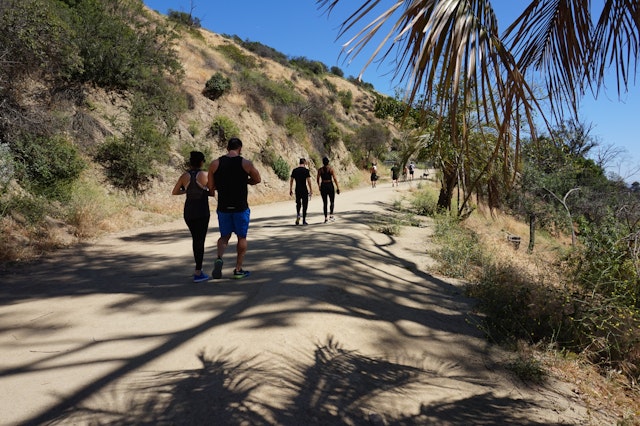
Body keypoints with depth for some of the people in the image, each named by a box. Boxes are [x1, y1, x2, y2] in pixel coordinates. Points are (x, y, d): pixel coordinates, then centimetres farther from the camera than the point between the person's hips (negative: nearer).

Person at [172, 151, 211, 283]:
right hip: (202, 212, -4)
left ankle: (198, 268, 29)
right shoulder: (205, 175, -9)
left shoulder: (184, 176, 1)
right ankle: (198, 273, -1)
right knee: (200, 241, 0)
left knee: (195, 239, 20)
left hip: (188, 212, 4)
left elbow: (174, 192, 10)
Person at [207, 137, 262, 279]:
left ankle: (219, 258, -10)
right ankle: (238, 269, 15)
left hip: (223, 207, 2)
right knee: (242, 237, 12)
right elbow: (257, 180, 9)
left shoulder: (215, 164, -1)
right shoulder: (246, 163, -5)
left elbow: (211, 187, 2)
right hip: (241, 207, -2)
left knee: (224, 236, 17)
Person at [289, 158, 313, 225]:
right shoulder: (306, 170, -5)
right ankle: (304, 220, 7)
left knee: (298, 203, 20)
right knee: (304, 204, 5)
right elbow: (308, 180, -10)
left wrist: (290, 190, 12)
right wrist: (311, 190, -5)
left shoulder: (294, 170, 6)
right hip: (304, 189, -3)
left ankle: (298, 214, -5)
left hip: (297, 190, 3)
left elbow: (291, 180, 6)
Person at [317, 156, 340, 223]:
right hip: (330, 185, -2)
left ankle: (326, 218, 6)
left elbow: (318, 179, 3)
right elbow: (334, 179, -9)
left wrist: (319, 187, 18)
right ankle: (331, 215, -3)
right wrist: (338, 187, -5)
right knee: (332, 201, 13)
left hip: (323, 186, 2)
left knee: (324, 202, 8)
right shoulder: (331, 168, -5)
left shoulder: (320, 170, 1)